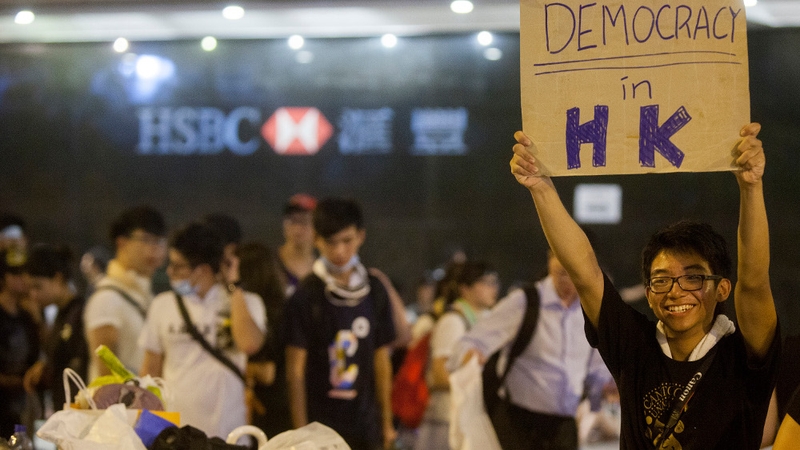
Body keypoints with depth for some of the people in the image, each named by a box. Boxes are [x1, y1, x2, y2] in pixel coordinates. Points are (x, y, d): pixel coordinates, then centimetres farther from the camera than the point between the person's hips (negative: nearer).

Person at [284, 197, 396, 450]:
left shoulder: (375, 292, 8)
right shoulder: (306, 296, -5)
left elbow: (382, 361, 13)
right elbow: (295, 370, -7)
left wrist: (386, 422, 12)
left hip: (365, 428, 4)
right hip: (319, 426, -4)